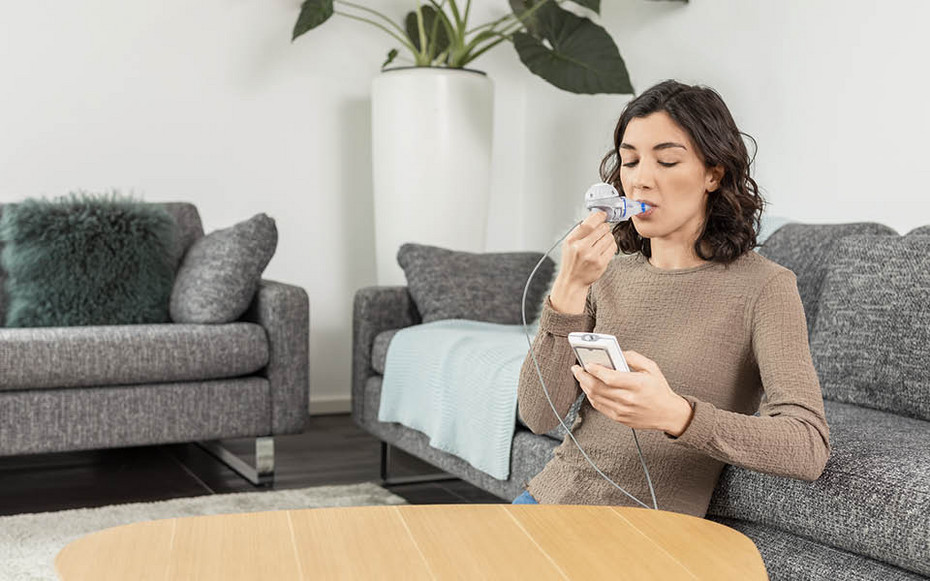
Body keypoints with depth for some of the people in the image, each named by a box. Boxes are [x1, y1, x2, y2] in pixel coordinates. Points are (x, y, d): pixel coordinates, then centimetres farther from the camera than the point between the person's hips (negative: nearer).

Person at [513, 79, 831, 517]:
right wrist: (568, 290, -15)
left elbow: (808, 450, -19)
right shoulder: (608, 275, 7)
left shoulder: (764, 287, -8)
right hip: (549, 495, 5)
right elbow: (539, 416, -2)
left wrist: (673, 414, -34)